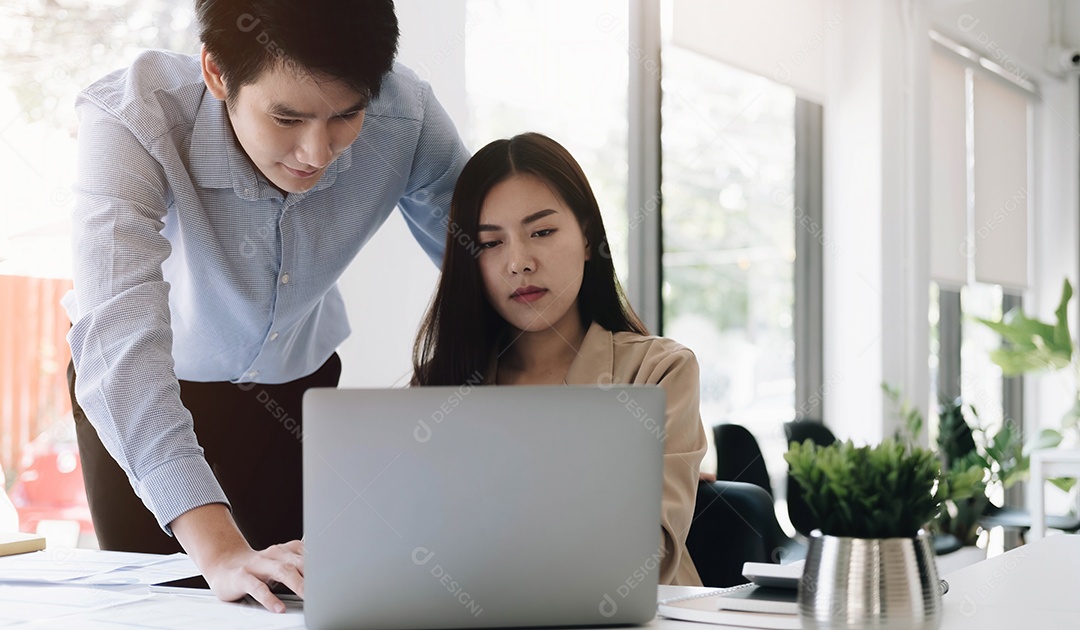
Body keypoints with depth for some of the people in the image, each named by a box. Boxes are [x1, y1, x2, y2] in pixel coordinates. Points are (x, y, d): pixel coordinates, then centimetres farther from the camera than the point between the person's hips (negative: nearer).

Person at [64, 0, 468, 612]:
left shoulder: (405, 114, -28)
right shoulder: (130, 119, -37)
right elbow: (119, 333, -48)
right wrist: (219, 550, -58)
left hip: (296, 376, 2)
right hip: (143, 396, -2)